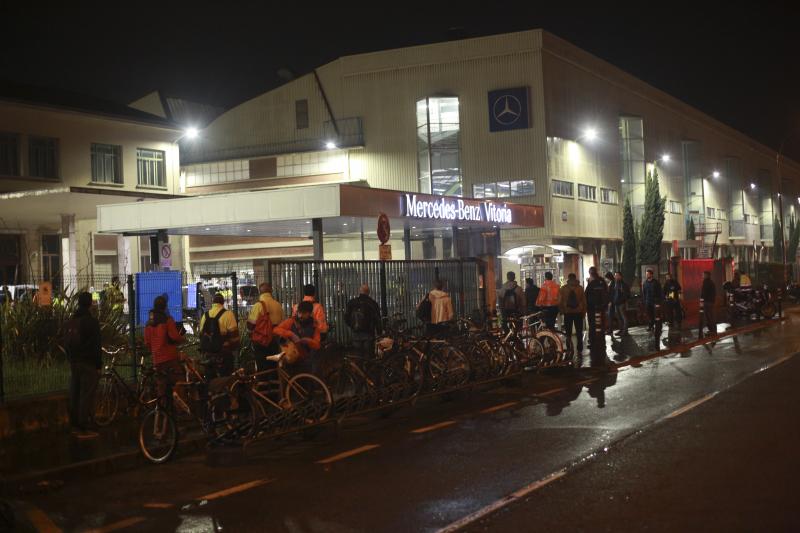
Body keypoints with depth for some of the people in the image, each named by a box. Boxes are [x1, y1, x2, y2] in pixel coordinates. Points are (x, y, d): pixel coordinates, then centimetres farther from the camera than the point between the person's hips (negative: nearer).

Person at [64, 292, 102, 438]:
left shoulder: (71, 322, 10)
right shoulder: (91, 321, -13)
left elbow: (66, 343, 15)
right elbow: (96, 345, -14)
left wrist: (71, 360, 20)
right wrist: (98, 365, -8)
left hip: (74, 363, 8)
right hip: (88, 363, -7)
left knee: (74, 395, 12)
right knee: (86, 396, -5)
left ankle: (75, 426, 18)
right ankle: (83, 429, -5)